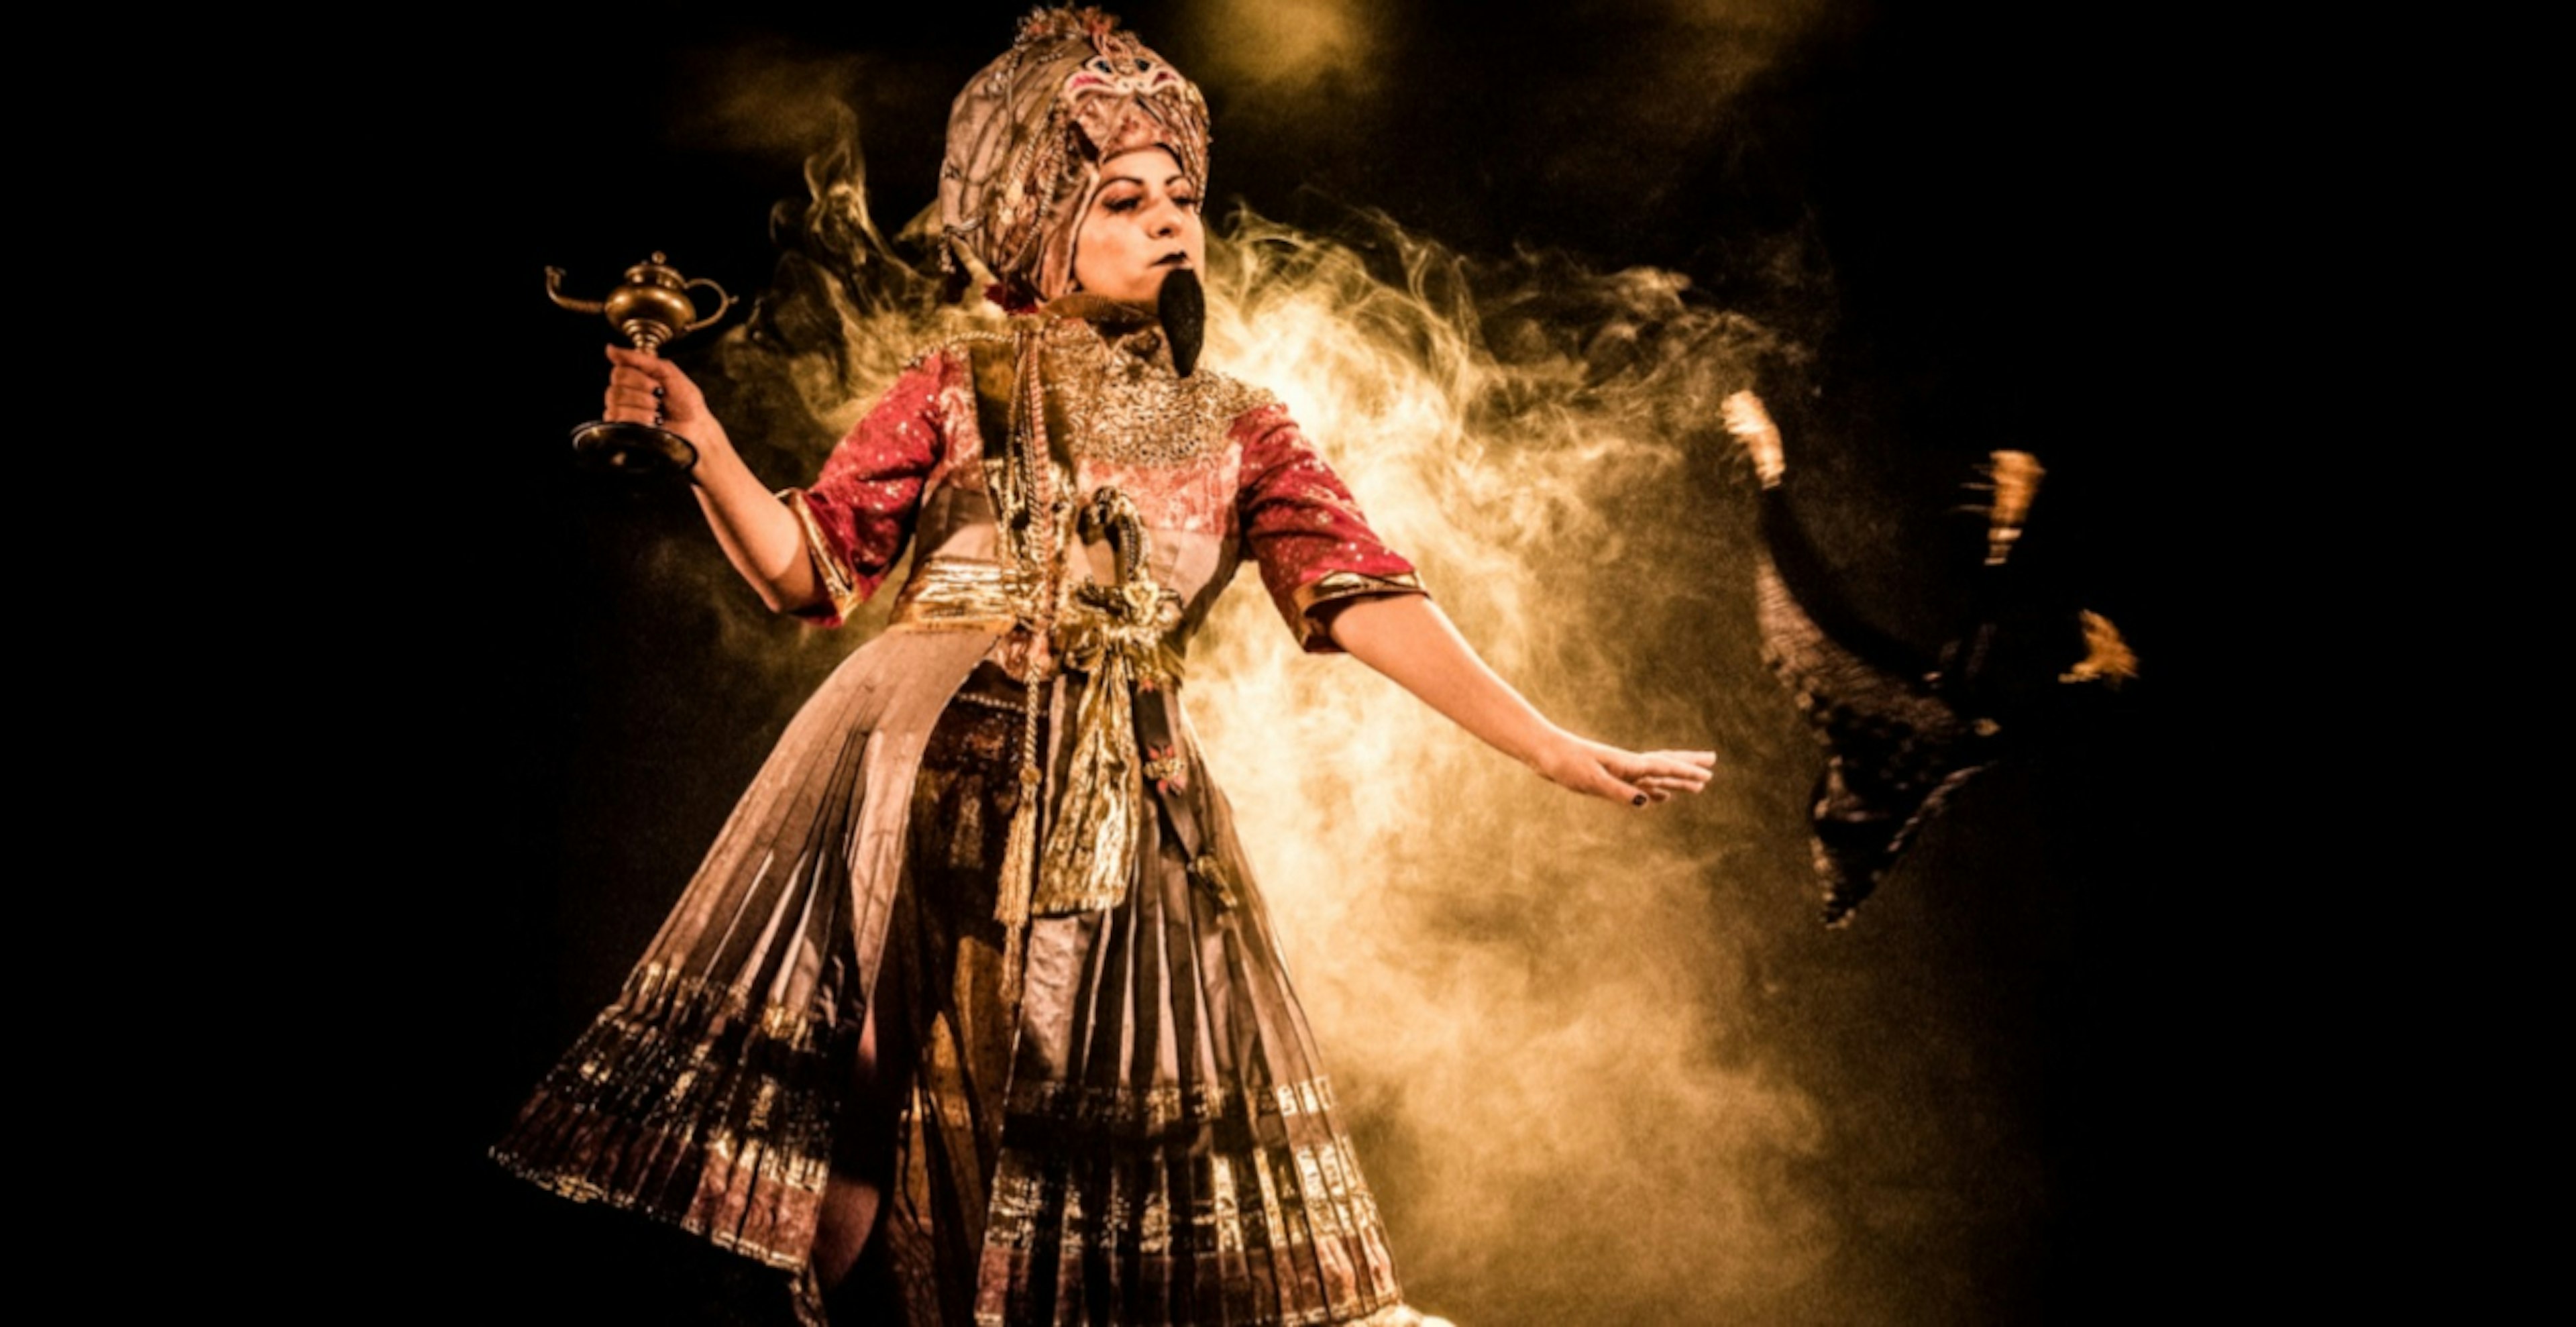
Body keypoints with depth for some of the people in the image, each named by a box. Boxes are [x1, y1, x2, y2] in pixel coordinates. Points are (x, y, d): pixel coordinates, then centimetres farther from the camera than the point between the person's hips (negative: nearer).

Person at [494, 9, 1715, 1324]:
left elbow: (1367, 599, 2)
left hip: (1114, 807, 2)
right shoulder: (957, 387, 7)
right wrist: (698, 438, -13)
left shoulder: (1235, 427, 10)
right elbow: (807, 566, 4)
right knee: (864, 1094, -3)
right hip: (928, 773, -1)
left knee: (1093, 1138, 2)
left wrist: (1556, 748, -7)